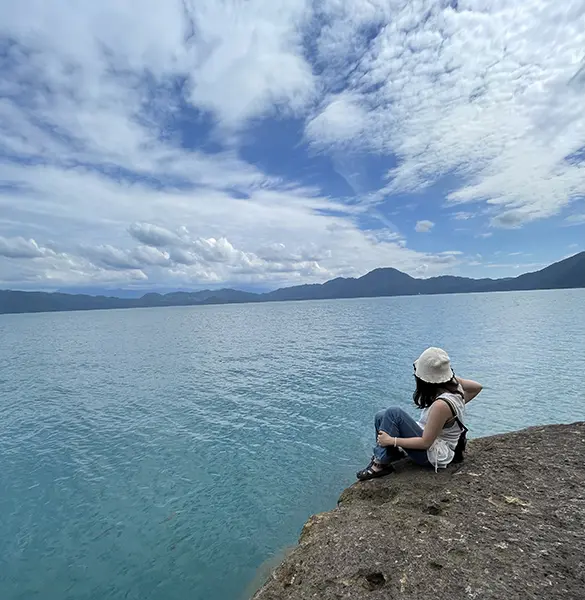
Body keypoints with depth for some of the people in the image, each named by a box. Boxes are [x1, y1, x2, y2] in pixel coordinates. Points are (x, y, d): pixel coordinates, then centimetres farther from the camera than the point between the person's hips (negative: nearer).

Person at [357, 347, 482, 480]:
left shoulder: (441, 405, -32)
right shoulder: (453, 383, -10)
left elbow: (425, 442, -25)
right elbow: (477, 387, 8)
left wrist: (392, 440, -21)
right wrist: (458, 405, 11)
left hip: (433, 455, -9)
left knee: (393, 413, -23)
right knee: (381, 417, 0)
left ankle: (380, 465, -14)